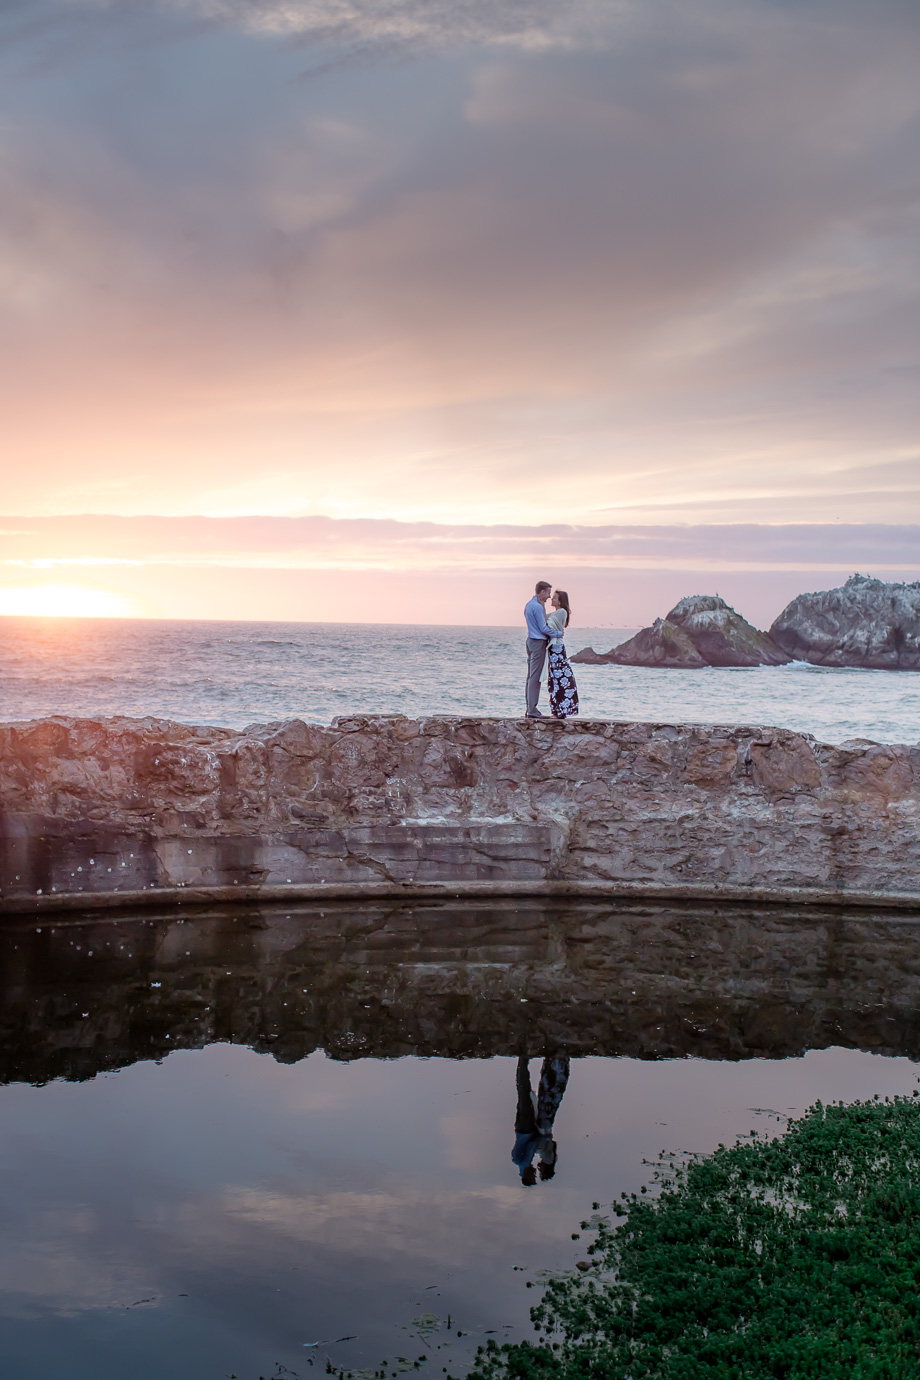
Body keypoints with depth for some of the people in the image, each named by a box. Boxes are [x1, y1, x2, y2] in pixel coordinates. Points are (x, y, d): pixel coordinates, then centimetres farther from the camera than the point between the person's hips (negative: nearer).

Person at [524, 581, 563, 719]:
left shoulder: (528, 605, 15)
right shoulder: (537, 607, -16)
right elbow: (543, 628, -15)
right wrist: (558, 633, -4)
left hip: (531, 641, 10)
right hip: (538, 643, -10)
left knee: (531, 676, 11)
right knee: (535, 677, -9)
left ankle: (528, 708, 13)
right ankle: (532, 710, -9)